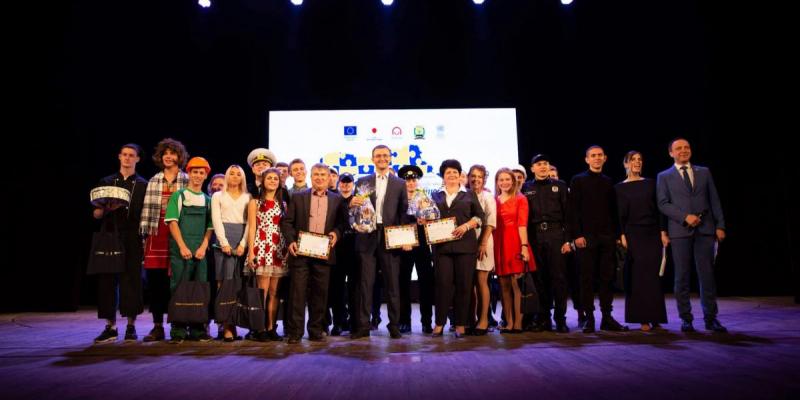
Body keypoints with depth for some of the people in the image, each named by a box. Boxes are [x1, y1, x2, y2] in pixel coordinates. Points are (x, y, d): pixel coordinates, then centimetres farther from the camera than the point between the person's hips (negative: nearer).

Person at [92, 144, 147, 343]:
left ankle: (131, 326, 7)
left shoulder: (143, 185, 7)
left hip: (132, 239, -2)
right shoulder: (106, 182, 13)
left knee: (132, 280, -2)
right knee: (107, 280, 1)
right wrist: (107, 209, -10)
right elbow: (96, 214, 10)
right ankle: (111, 327, 9)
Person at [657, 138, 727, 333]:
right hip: (680, 231, -2)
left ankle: (710, 318, 10)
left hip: (705, 229, 2)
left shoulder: (704, 172, 15)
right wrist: (685, 217, -13)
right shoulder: (664, 176, 8)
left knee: (707, 274, 2)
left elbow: (714, 200, 12)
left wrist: (720, 225, 4)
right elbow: (663, 204, -1)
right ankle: (686, 319, 9)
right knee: (682, 277, 1)